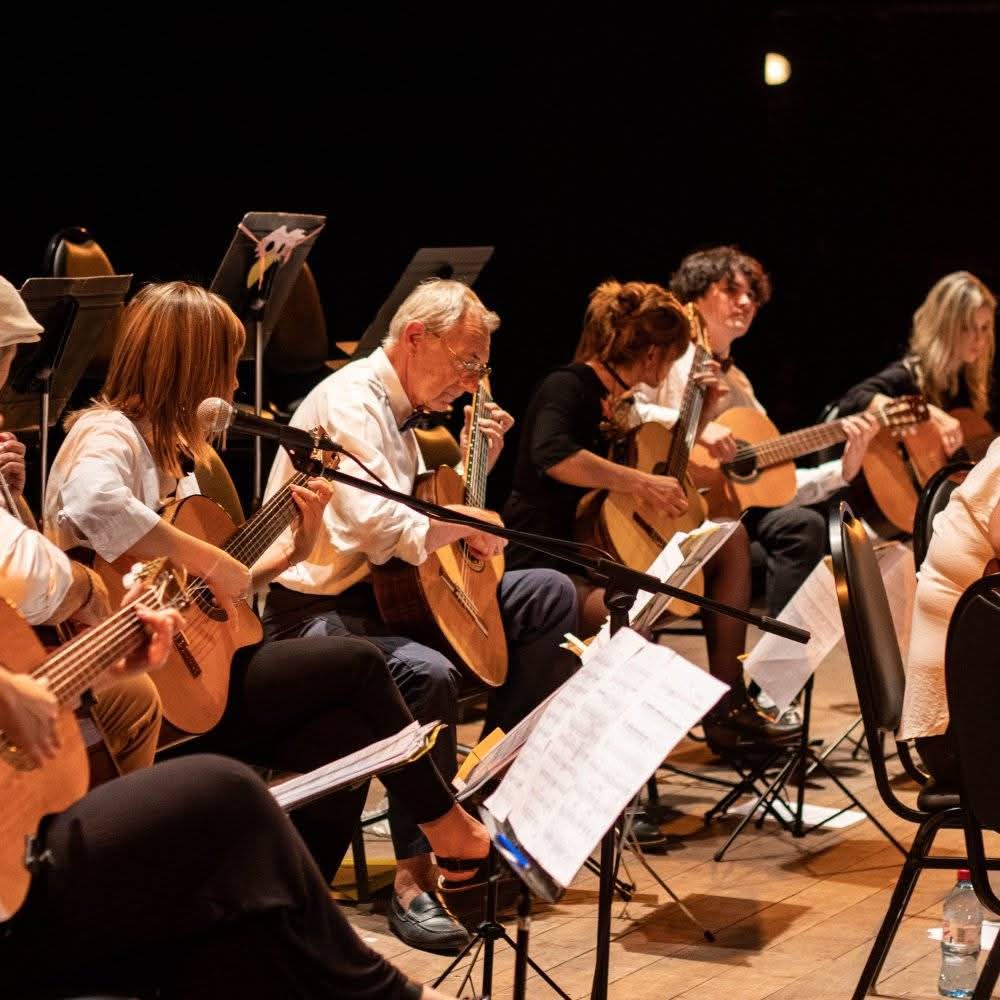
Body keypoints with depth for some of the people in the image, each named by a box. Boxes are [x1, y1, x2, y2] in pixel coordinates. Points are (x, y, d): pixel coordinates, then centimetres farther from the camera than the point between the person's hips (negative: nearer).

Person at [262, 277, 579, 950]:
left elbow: (423, 519, 25)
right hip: (318, 609, -10)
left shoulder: (399, 414, 16)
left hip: (392, 590, 10)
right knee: (429, 674, -38)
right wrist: (466, 522, -18)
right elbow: (374, 521, -31)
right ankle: (417, 873, -30)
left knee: (551, 594, 6)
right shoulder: (348, 402, -15)